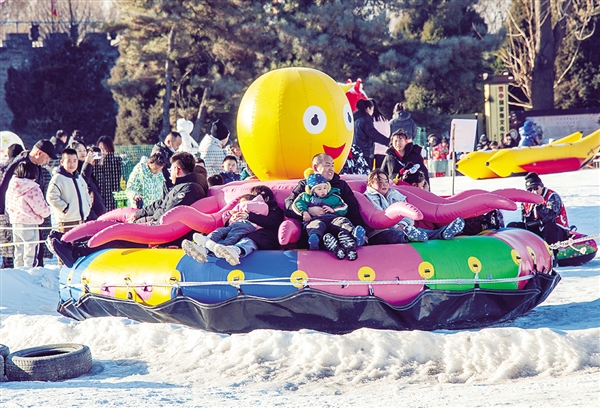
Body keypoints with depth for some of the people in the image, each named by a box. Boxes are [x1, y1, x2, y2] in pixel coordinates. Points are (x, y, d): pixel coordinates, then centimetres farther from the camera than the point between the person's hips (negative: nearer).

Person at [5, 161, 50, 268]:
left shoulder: (11, 188, 5)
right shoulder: (33, 189, -18)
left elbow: (8, 207, 14)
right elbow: (42, 209, -15)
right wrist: (47, 212, 6)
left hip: (15, 223, 7)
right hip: (30, 224, -7)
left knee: (18, 253, 16)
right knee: (29, 255, 0)